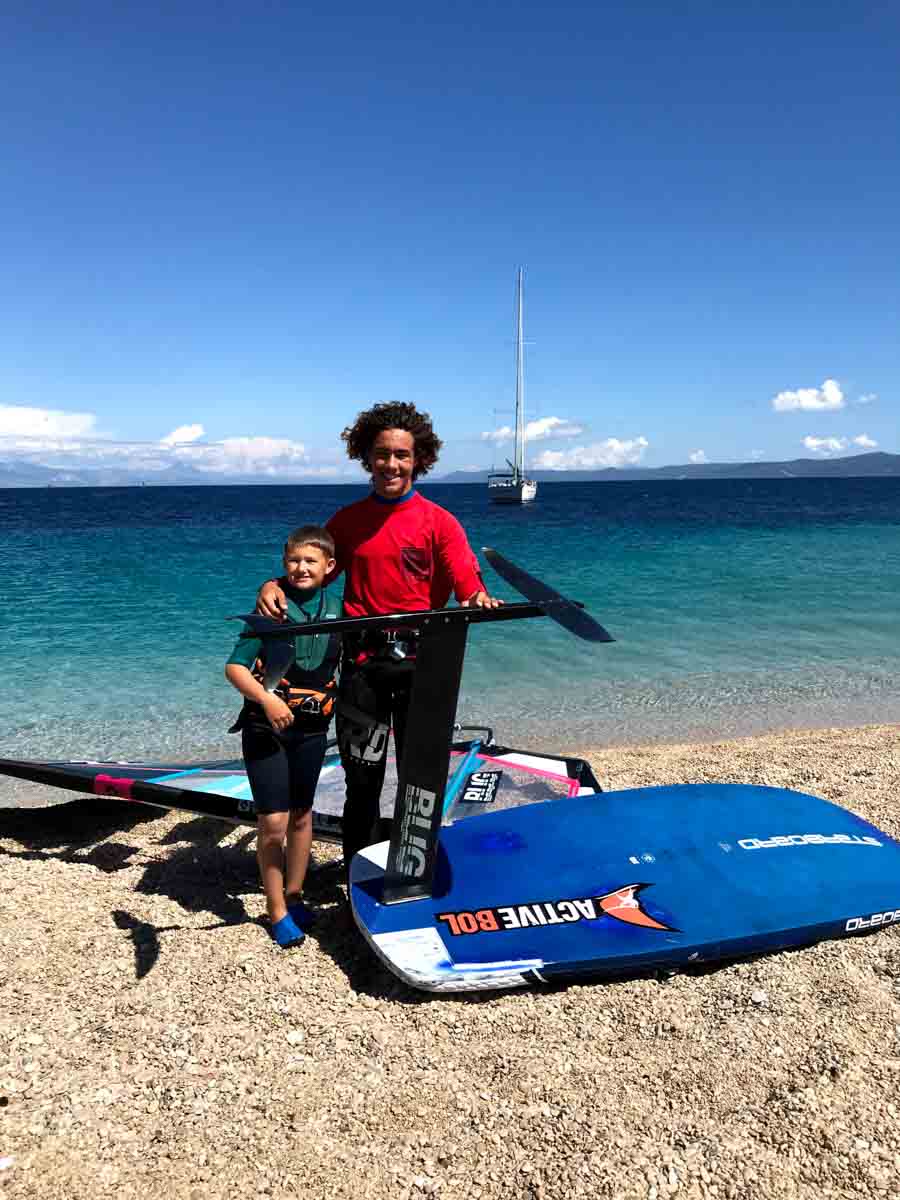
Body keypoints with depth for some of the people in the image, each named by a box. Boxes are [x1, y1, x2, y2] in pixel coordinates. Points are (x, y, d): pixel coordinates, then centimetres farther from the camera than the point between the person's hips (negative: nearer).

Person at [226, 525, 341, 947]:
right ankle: (276, 910, 14)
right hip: (266, 725, -4)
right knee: (273, 821, -3)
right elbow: (234, 666, -13)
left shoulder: (337, 609, 0)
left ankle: (294, 895, 33)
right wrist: (266, 698, -26)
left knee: (302, 813, 16)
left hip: (311, 726, 4)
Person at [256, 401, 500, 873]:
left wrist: (479, 599, -30)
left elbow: (466, 584, -7)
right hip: (362, 660, 2)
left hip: (419, 658, -1)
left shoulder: (438, 521, 2)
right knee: (362, 777, 7)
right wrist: (274, 584, -8)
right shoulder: (346, 521, 11)